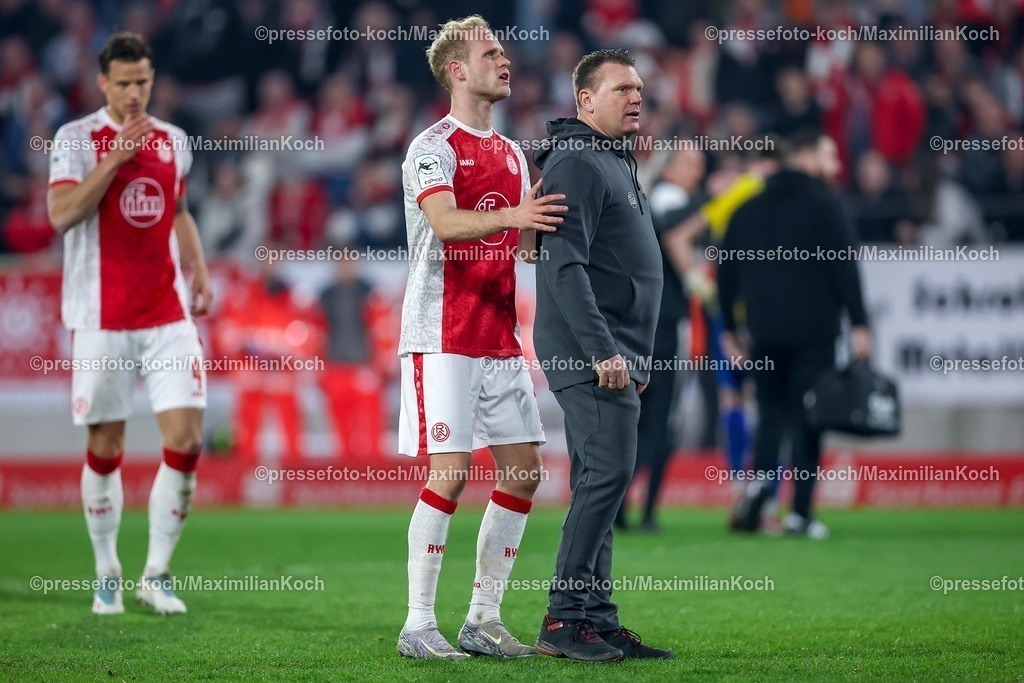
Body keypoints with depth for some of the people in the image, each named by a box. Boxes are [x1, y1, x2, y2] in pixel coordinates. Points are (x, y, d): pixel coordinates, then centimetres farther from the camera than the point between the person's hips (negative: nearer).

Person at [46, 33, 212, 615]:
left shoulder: (174, 141, 11)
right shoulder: (76, 139, -3)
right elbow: (61, 214, -16)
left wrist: (199, 273, 11)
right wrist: (116, 156, -19)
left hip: (169, 315, 3)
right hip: (103, 320, -3)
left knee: (187, 439, -8)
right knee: (105, 448, 3)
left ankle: (157, 575, 2)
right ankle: (108, 574, 18)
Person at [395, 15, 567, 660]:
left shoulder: (512, 154, 17)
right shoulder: (434, 147, -7)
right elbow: (445, 223, -24)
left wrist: (545, 226, 2)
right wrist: (513, 215, -38)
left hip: (500, 336, 8)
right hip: (444, 335, -8)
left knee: (525, 470, 5)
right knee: (449, 473, -12)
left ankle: (484, 618, 13)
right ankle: (419, 625, -5)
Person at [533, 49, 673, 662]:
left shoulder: (619, 164, 21)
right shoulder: (576, 164, -11)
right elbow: (566, 266, -20)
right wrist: (603, 352, -24)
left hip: (617, 355, 10)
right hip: (588, 353, -10)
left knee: (600, 483, 9)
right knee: (608, 472, -15)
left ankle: (596, 620, 11)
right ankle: (564, 619, -14)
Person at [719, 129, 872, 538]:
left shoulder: (749, 209, 11)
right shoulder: (823, 205, -5)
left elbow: (727, 271, 12)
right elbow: (845, 269, -10)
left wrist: (729, 329, 18)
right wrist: (859, 324, -8)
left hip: (764, 331, 4)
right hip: (814, 331, -4)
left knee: (771, 412, 14)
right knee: (807, 416, 0)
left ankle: (760, 480, -11)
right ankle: (800, 512, -2)